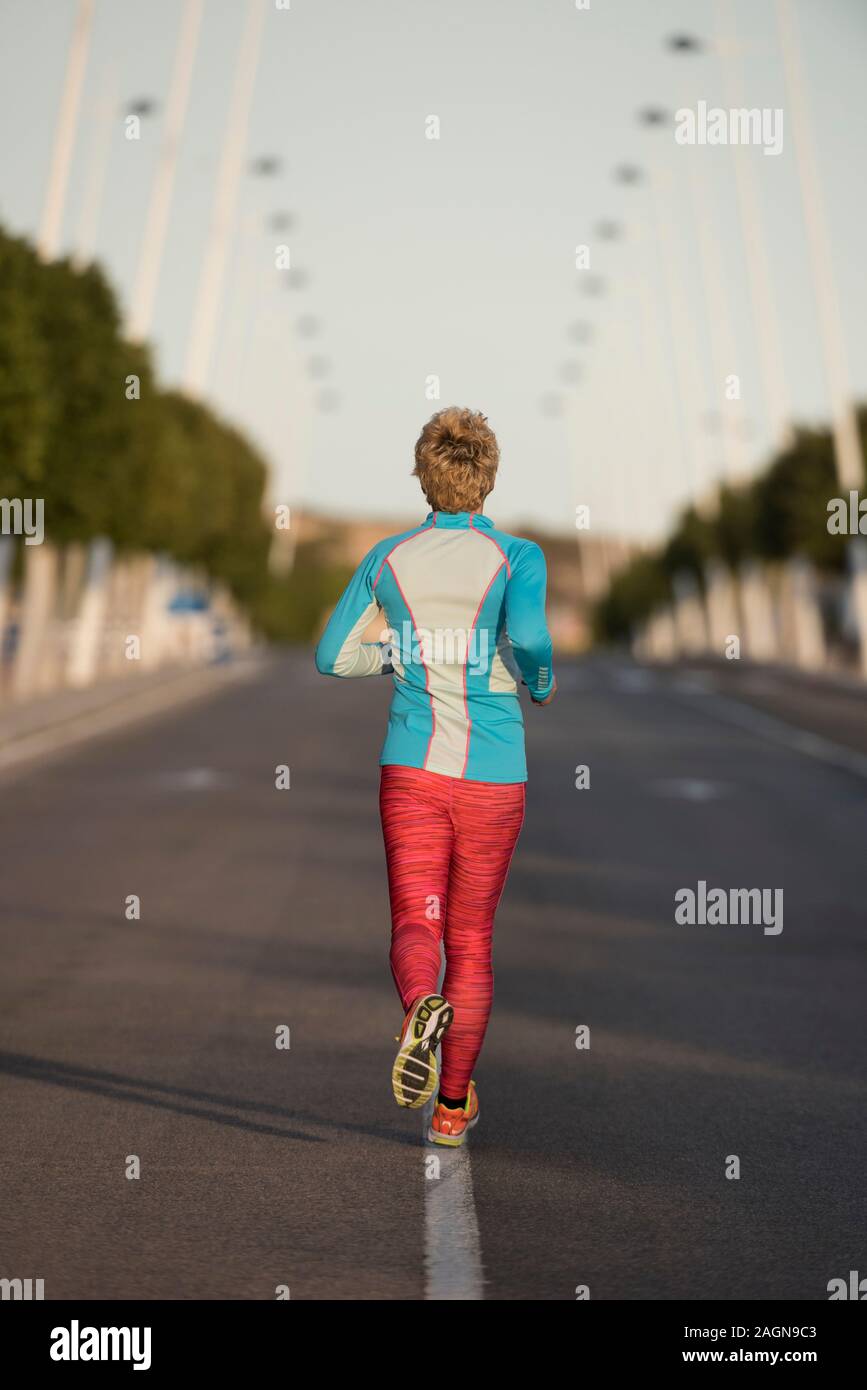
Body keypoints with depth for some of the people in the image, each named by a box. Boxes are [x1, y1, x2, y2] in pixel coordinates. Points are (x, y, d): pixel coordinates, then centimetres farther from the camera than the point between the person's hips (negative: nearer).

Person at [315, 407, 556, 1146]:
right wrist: (543, 682, -3)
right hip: (492, 777, 0)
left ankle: (423, 1008, -35)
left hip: (412, 771, 1)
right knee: (472, 938, 13)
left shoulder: (389, 558, 3)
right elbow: (528, 638, -25)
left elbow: (331, 656, 6)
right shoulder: (517, 557, -6)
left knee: (416, 925, 1)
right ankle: (453, 1106, 22)